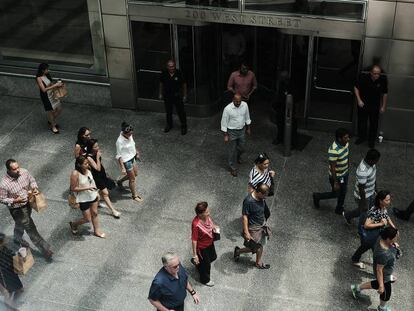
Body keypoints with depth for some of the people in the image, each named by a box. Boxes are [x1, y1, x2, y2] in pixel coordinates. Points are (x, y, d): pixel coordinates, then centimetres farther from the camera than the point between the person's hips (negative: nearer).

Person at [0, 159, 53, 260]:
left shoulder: (24, 172, -18)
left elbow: (32, 181, 2)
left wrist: (34, 188, -18)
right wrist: (16, 200, -31)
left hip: (28, 204, 6)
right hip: (17, 209, -6)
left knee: (20, 224, 32)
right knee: (31, 229, 2)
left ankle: (18, 239, 61)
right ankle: (45, 250, 12)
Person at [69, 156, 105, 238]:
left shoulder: (87, 170, -6)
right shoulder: (75, 174, -27)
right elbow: (73, 188, -23)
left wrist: (96, 192, 13)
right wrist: (86, 188, -28)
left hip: (93, 196, 6)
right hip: (83, 200, -6)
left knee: (94, 214, 18)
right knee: (87, 219, 5)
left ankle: (97, 231, 38)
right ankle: (73, 224, 32)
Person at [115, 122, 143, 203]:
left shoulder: (129, 136, -10)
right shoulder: (120, 141, -32)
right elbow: (119, 156, -24)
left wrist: (137, 153, 22)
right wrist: (122, 168, -23)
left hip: (132, 158, 8)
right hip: (126, 161, -8)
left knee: (135, 174, 26)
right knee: (132, 178, 8)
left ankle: (120, 181, 48)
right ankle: (134, 196, 30)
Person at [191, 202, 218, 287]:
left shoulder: (207, 216, -18)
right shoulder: (196, 224, -39)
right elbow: (194, 240, -29)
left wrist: (213, 226, -7)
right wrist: (194, 255, -23)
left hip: (210, 243, 7)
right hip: (202, 247, -7)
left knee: (213, 257, 31)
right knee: (206, 264, 17)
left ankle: (199, 264, 58)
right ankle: (205, 279, 46)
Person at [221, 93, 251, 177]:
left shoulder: (245, 105, -12)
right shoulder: (228, 109, -25)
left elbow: (247, 117, 6)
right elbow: (224, 122, -16)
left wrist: (248, 128, 13)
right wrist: (225, 135, -13)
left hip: (242, 130, 5)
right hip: (232, 132, -5)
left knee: (241, 148, 21)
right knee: (232, 150, 7)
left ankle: (238, 156, 56)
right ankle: (233, 168, 26)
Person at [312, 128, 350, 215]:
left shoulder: (346, 143, -11)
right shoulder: (334, 150, -36)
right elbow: (332, 167, -28)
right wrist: (335, 182, -22)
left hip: (345, 173, 8)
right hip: (337, 176, -7)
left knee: (343, 192, 23)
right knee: (336, 194, 13)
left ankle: (339, 209, 45)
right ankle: (317, 196, 36)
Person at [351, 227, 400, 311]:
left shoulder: (382, 239, -20)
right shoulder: (384, 254, -42)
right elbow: (379, 270, -31)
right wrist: (381, 286, -23)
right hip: (384, 275, -8)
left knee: (378, 284, 34)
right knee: (386, 292, 21)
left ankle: (358, 287, 49)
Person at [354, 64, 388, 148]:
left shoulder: (383, 80, -18)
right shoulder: (364, 78, -21)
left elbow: (384, 94, -5)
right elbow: (356, 88, -6)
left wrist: (383, 106, 1)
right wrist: (359, 100, -14)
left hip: (375, 106, 0)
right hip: (363, 104, 0)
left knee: (374, 123, 11)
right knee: (362, 122, 14)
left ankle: (371, 140, 30)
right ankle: (362, 137, 37)